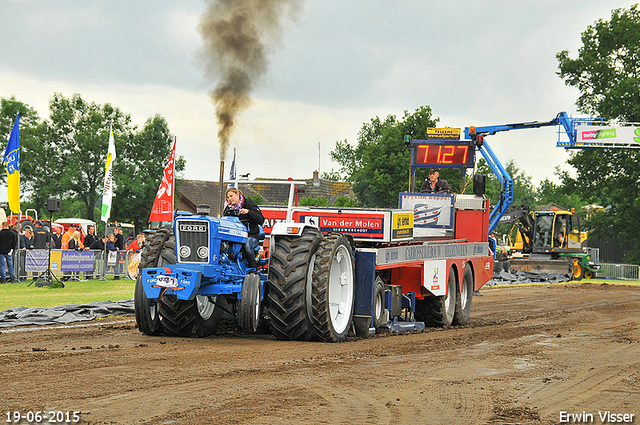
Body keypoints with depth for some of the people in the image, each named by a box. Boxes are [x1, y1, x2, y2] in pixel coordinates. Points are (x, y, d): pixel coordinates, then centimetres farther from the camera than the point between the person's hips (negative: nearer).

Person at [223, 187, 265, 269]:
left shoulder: (249, 204, 1)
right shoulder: (228, 208, 16)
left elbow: (261, 220, -9)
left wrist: (248, 212, -22)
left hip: (251, 236, -4)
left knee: (246, 245, -39)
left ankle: (253, 267, -19)